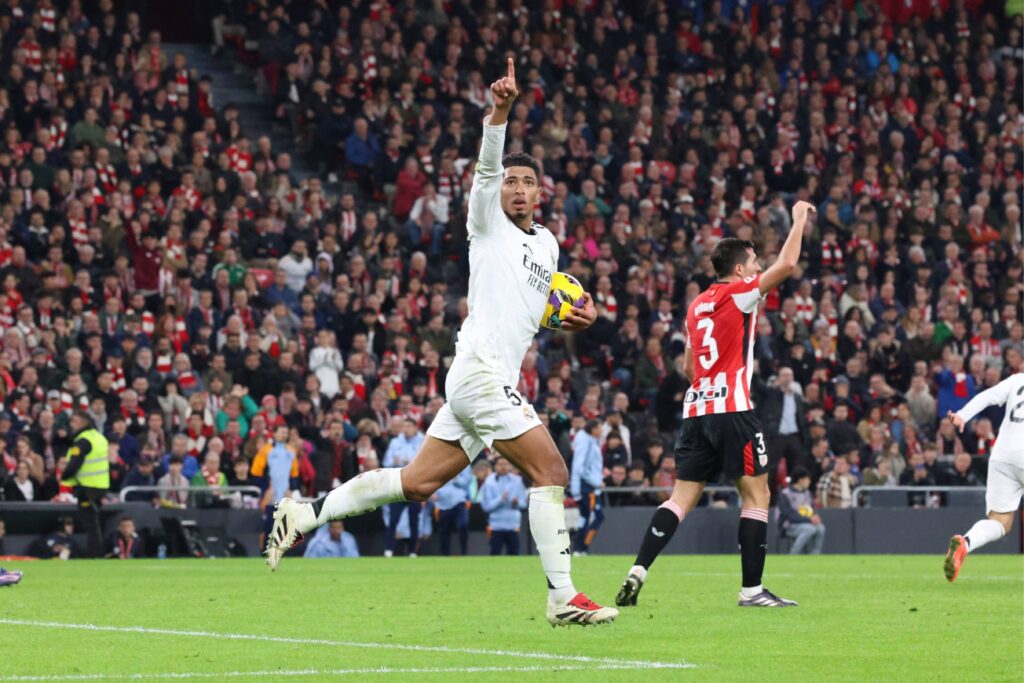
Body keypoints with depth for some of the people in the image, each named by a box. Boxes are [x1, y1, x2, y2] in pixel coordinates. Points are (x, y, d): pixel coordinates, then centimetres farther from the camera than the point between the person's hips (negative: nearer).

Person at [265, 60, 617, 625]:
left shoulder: (547, 244, 23)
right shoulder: (488, 222, 1)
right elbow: (487, 165, -16)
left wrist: (575, 315, 14)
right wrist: (501, 110, -32)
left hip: (498, 381, 8)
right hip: (480, 371, -8)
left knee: (417, 482, 7)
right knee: (550, 469, -13)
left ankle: (306, 513, 12)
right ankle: (563, 597, -12)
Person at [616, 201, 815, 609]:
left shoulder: (697, 305, 18)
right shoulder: (739, 293, -3)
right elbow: (786, 265, -10)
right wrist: (799, 219, 2)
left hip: (695, 408, 7)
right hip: (731, 409, -7)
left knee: (682, 497, 4)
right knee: (757, 495, 1)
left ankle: (638, 572, -10)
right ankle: (752, 589, -3)